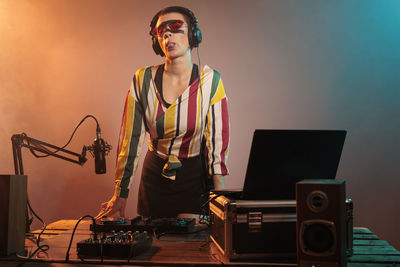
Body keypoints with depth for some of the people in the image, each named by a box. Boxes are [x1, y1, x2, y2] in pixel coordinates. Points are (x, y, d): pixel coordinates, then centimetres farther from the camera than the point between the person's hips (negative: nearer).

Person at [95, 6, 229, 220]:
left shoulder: (210, 81, -10)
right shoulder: (143, 80, -7)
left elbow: (218, 140, -11)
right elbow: (130, 138, -5)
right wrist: (120, 194, -5)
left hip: (195, 178, -2)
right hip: (154, 175, 2)